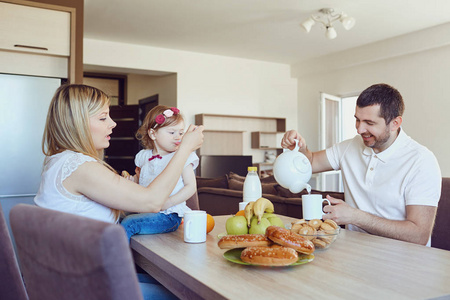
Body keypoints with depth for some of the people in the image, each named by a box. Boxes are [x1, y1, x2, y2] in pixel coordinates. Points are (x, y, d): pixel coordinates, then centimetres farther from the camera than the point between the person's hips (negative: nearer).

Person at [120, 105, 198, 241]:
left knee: (128, 223, -23)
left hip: (169, 215, -5)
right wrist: (132, 180, 2)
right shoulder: (144, 156, 11)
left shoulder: (184, 157, -3)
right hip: (144, 210, 5)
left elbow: (191, 186, -6)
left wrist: (168, 203, -18)